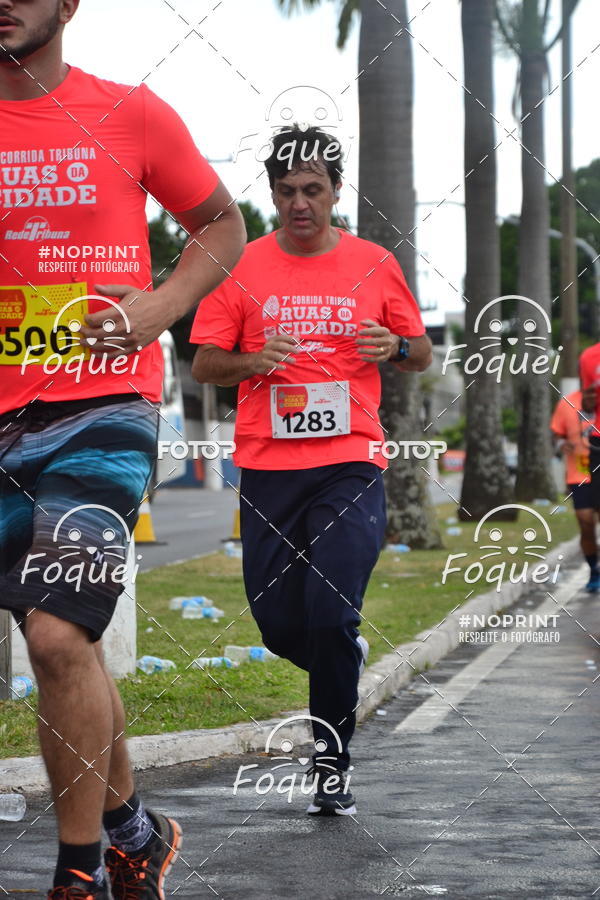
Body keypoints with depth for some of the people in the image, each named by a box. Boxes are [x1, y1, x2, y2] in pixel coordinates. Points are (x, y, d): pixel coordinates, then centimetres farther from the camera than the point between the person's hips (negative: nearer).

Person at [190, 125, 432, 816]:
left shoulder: (374, 266, 6)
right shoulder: (241, 268, 4)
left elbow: (421, 355, 15)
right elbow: (204, 365, 6)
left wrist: (396, 346, -8)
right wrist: (255, 362, -15)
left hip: (350, 466, -1)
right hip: (267, 468, 2)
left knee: (331, 615, -14)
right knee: (278, 623, 3)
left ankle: (332, 766, -1)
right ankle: (346, 659, 38)